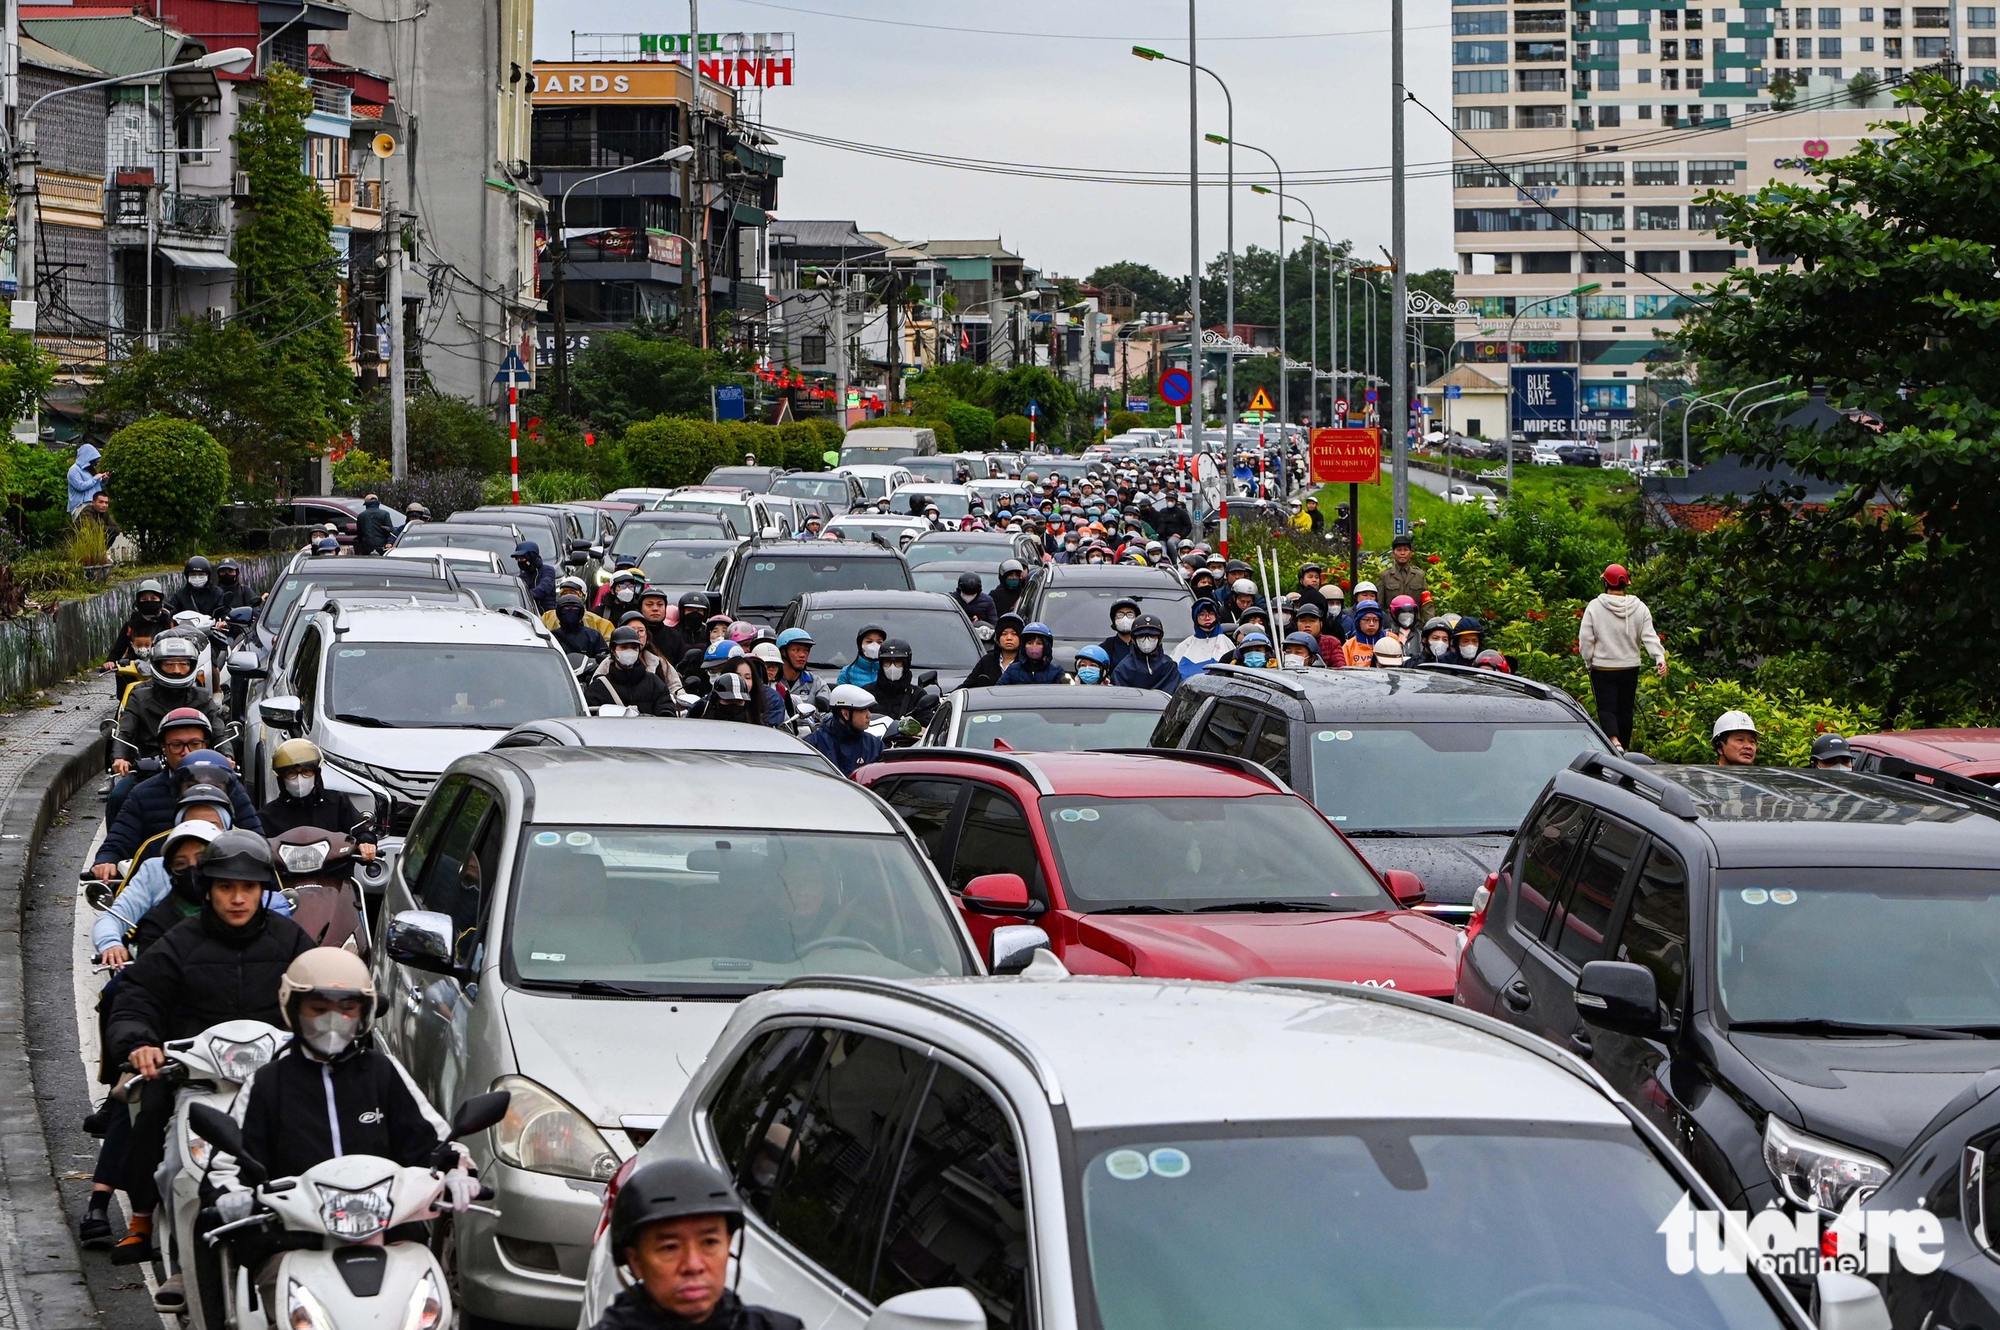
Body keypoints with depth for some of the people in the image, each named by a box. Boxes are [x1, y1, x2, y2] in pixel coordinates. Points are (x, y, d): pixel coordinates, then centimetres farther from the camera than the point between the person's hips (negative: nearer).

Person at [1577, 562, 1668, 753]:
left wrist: (1588, 662, 4)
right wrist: (1660, 658, -10)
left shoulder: (1594, 607, -9)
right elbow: (1649, 636, -8)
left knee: (1606, 708, -3)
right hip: (1630, 668, 3)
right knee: (1625, 709, 14)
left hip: (1602, 668, -3)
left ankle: (1615, 741, -26)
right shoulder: (1639, 608, -2)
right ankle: (1624, 746, 23)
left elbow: (1585, 639, -8)